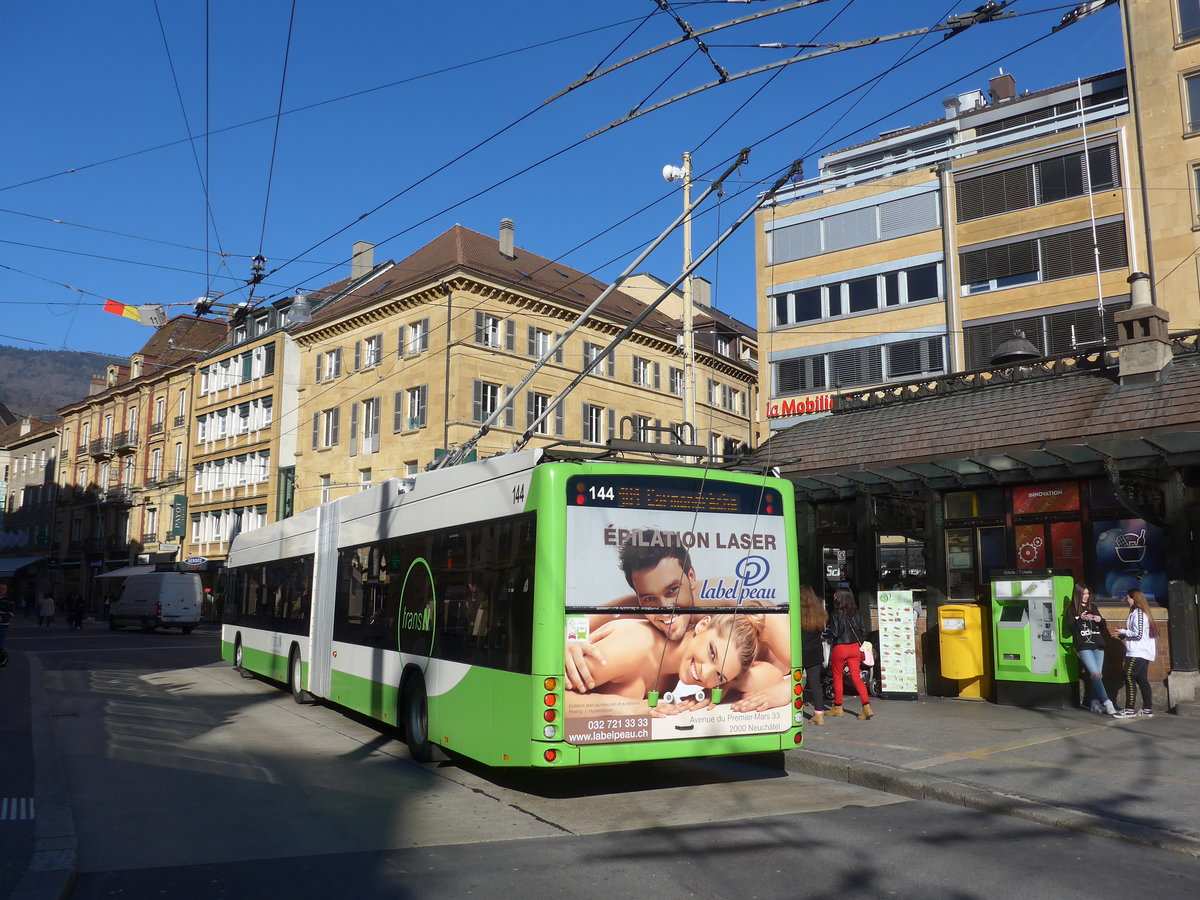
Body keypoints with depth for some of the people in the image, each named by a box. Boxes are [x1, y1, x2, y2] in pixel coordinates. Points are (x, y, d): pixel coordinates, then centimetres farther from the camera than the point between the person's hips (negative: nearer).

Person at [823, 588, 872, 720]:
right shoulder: (856, 614, 1)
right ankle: (866, 706, -6)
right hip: (855, 647, 4)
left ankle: (837, 707, 20)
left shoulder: (835, 614, -14)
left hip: (840, 648, -4)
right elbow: (863, 631, 5)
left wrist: (826, 634, 3)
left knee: (837, 677, 11)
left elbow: (834, 633, -16)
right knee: (856, 677, 5)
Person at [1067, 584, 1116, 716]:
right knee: (1095, 674, -15)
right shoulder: (1071, 609, 5)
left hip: (1098, 645, 5)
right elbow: (1071, 628, -3)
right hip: (1084, 646, -5)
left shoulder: (1093, 607, 18)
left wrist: (1100, 620, -2)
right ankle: (1107, 703, -19)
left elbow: (1103, 626, 20)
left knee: (1097, 675, 2)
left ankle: (1094, 703, 9)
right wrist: (1081, 619, -18)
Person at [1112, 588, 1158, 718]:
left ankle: (1130, 709, -10)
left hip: (1138, 652, -10)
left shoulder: (1137, 613, -14)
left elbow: (1138, 634, -18)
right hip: (1144, 653, 10)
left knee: (1129, 677, -9)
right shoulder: (1143, 612, 16)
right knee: (1142, 679, 11)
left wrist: (1123, 632, -6)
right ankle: (1147, 708, 14)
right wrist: (1123, 635, 12)